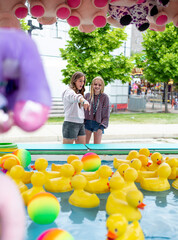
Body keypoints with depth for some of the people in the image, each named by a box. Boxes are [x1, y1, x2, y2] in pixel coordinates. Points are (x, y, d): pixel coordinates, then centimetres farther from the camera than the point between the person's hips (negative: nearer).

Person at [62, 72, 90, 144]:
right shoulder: (69, 91, -11)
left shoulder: (79, 92, 18)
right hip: (71, 124, -9)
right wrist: (84, 101, -54)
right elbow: (74, 97, -36)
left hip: (81, 124, 9)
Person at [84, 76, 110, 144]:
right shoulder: (87, 95, 2)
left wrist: (102, 126, -9)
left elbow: (106, 114, -2)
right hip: (87, 123, 2)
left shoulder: (104, 97, -3)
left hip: (98, 124, -2)